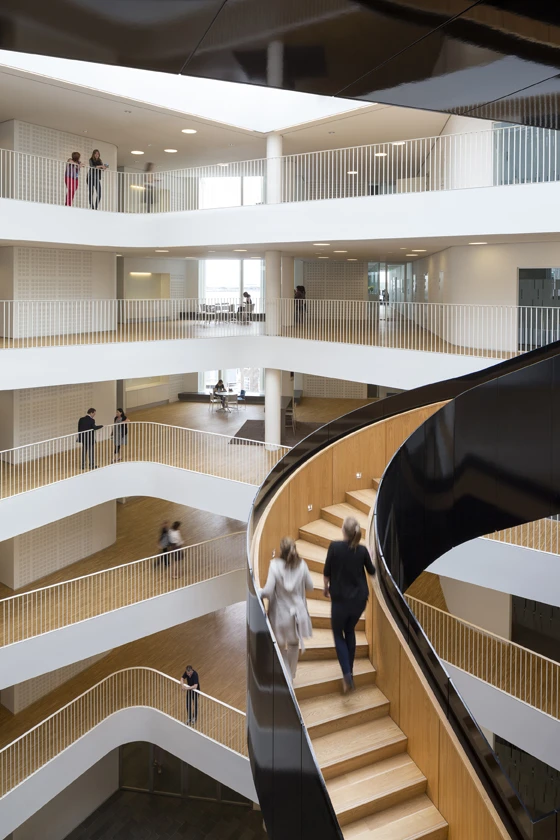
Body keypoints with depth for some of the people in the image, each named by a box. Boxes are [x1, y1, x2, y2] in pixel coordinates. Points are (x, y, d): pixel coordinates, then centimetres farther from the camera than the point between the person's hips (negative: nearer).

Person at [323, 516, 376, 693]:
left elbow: (327, 572, -7)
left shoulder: (335, 546, -14)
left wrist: (326, 587, 12)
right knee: (350, 632, 22)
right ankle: (349, 671, 26)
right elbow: (372, 572, 10)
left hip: (340, 599, -3)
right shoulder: (362, 550, -5)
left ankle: (347, 674, -6)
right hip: (359, 599, 3)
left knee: (338, 634, 11)